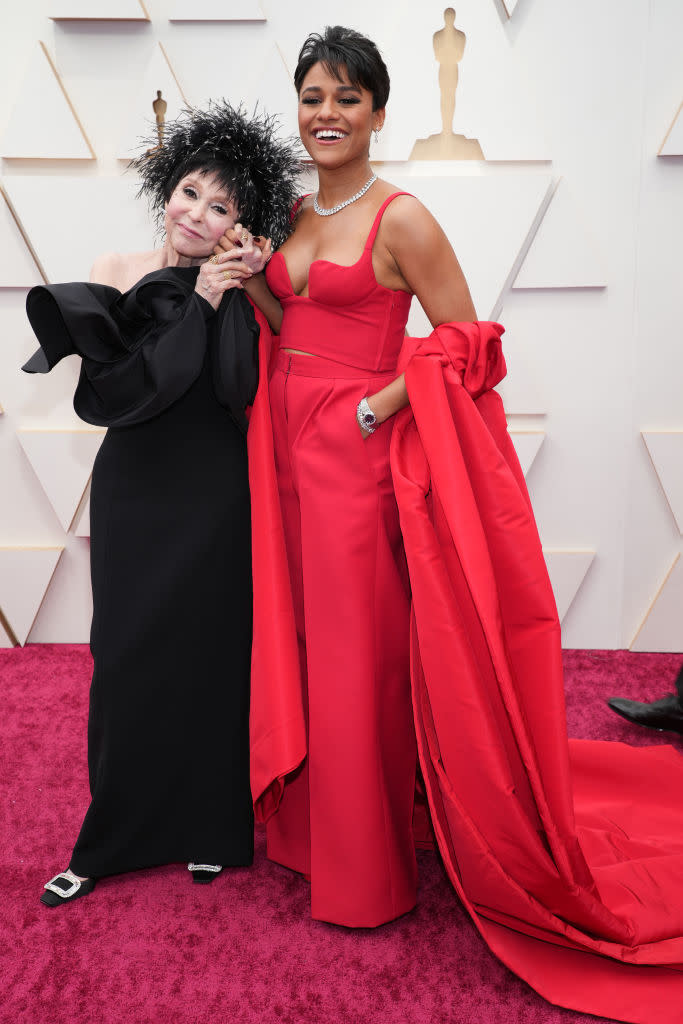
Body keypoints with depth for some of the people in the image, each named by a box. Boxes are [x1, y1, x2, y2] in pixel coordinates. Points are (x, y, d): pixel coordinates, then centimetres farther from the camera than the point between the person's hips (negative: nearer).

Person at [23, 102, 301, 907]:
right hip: (132, 488, 2)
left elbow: (237, 386, -16)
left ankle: (209, 830, 26)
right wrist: (197, 304, -14)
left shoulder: (239, 290, -2)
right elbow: (119, 389, -12)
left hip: (212, 494, -1)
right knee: (127, 658, 7)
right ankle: (114, 839, 25)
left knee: (209, 654, 6)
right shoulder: (114, 275, 2)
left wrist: (235, 289, -18)